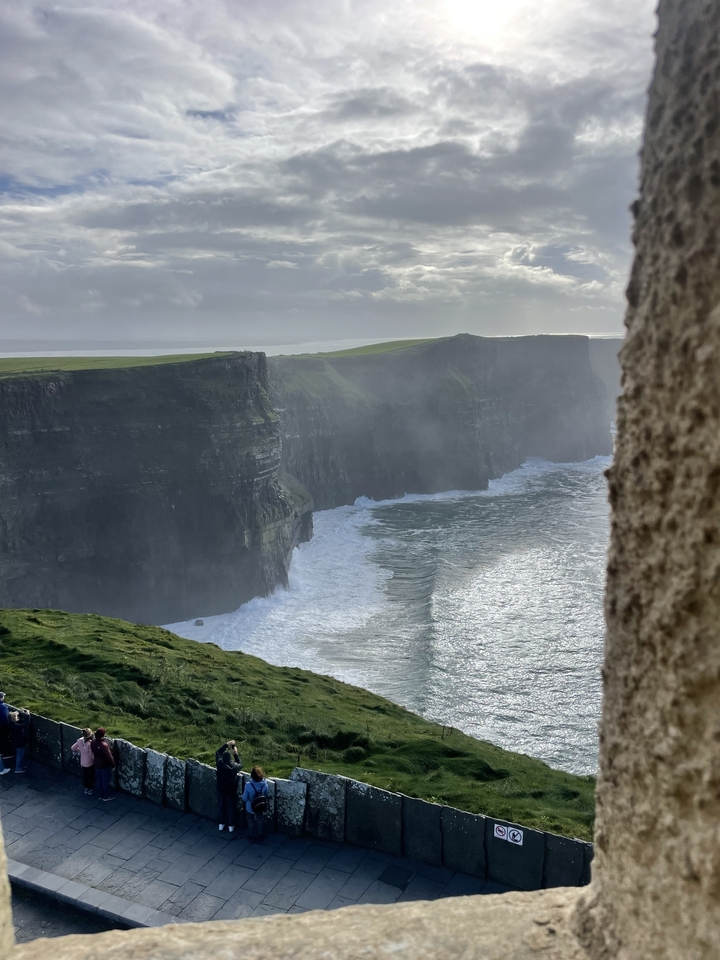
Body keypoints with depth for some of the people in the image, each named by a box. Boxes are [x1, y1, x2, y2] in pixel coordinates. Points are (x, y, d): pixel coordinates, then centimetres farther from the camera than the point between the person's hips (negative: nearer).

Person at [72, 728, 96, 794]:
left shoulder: (80, 741, -14)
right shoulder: (90, 743, -33)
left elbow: (73, 748, 1)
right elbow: (92, 755, -27)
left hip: (82, 763, 5)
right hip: (90, 763, -5)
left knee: (85, 776, 24)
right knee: (90, 776, 16)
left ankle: (86, 788, 41)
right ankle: (90, 790, 31)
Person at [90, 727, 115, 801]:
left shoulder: (93, 742, -10)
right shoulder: (104, 744, -33)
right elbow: (109, 757, -25)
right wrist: (113, 765, -12)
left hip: (97, 765, 7)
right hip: (105, 766, -7)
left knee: (99, 781, 22)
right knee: (106, 781, 11)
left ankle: (100, 795, 36)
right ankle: (106, 796, 26)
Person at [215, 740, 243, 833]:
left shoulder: (219, 764, -22)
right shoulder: (234, 766, -26)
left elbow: (218, 752, -4)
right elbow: (240, 764, 0)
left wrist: (227, 744, -3)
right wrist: (236, 753, 2)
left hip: (221, 789, 2)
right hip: (231, 791, -2)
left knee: (221, 806, 21)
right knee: (231, 807, 15)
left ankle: (221, 824, 35)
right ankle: (231, 826, 26)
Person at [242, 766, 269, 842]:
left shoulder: (248, 785, -31)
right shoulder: (264, 784, -25)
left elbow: (244, 798, -16)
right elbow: (266, 794, -5)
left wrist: (246, 801, 5)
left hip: (250, 807, -2)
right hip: (260, 807, 2)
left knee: (251, 822, 24)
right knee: (259, 821, 26)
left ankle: (252, 837, 41)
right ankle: (259, 836, 44)